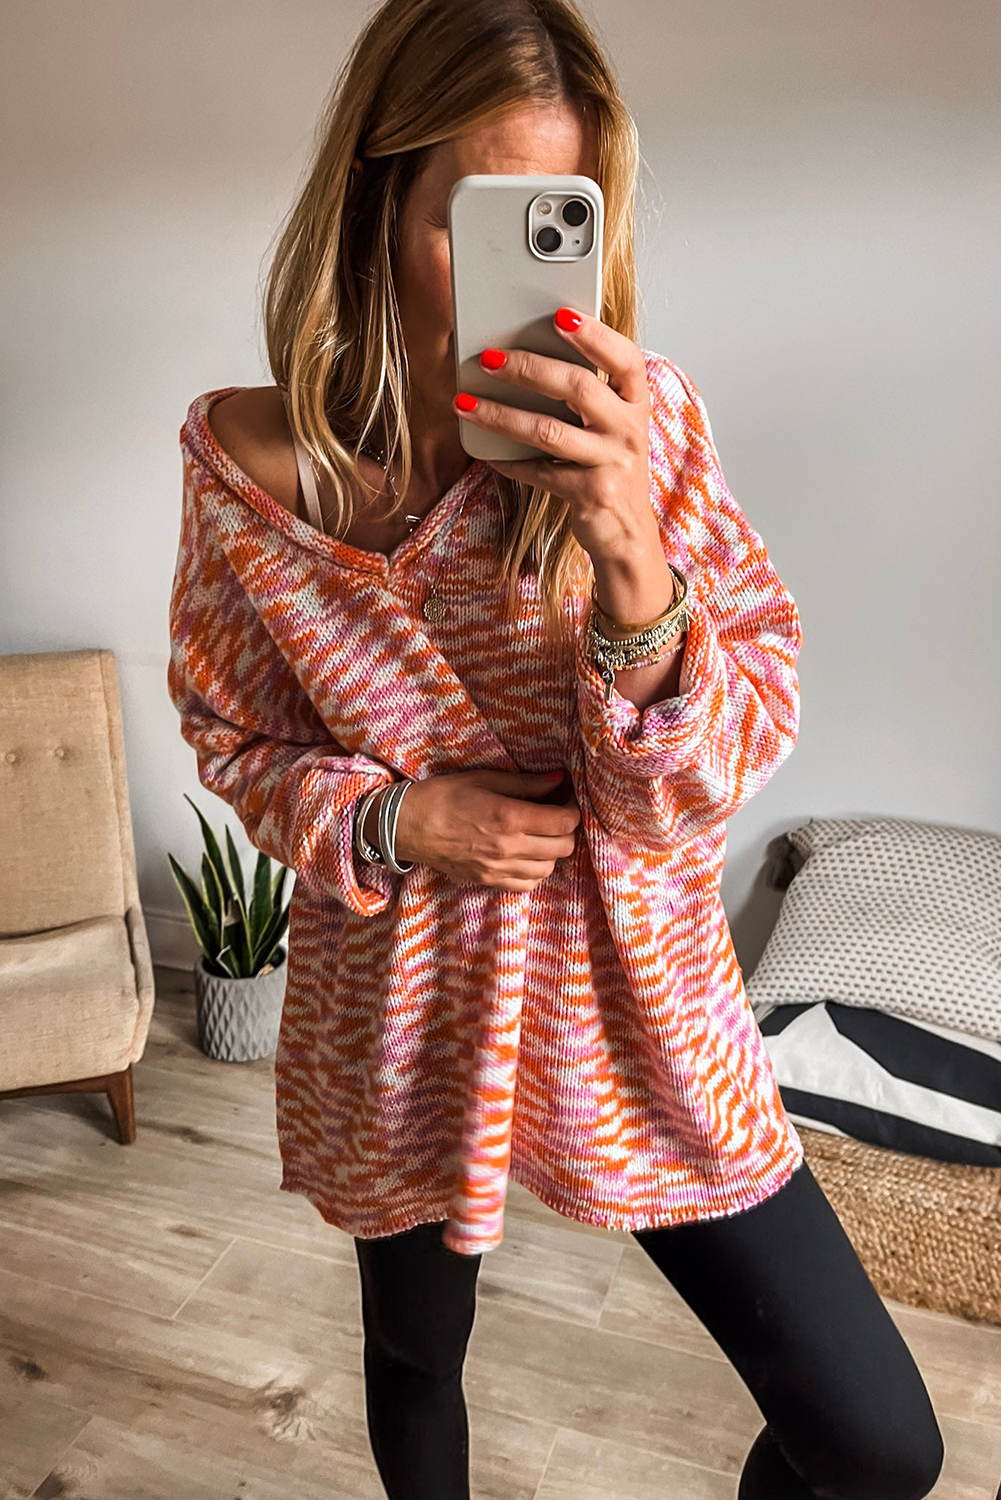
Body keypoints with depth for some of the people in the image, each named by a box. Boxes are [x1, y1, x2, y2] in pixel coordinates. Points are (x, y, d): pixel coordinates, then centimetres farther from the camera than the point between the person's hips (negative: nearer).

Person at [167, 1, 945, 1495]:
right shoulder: (248, 460, -10)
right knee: (412, 1356, 27)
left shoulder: (641, 426, -12)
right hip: (393, 1007, 1)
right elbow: (230, 730, 3)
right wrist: (385, 818, -17)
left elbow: (721, 768, -14)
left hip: (632, 995, 0)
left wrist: (631, 560, -33)